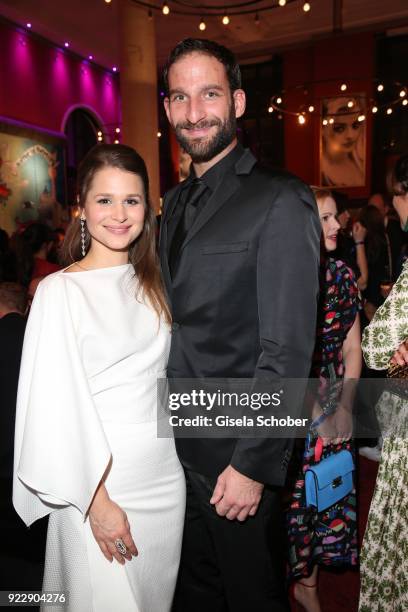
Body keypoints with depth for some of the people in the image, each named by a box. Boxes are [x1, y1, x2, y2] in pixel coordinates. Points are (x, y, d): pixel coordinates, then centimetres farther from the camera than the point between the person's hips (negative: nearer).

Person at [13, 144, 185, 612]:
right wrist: (97, 500, -14)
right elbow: (60, 406, -14)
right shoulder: (60, 291, -12)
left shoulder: (151, 284, 6)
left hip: (164, 473, 5)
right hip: (99, 481, -5)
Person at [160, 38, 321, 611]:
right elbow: (177, 323, 10)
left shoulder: (281, 201, -14)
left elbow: (287, 351, -17)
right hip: (176, 449, 7)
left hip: (239, 457, -6)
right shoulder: (175, 203, 9)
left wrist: (252, 464, -17)